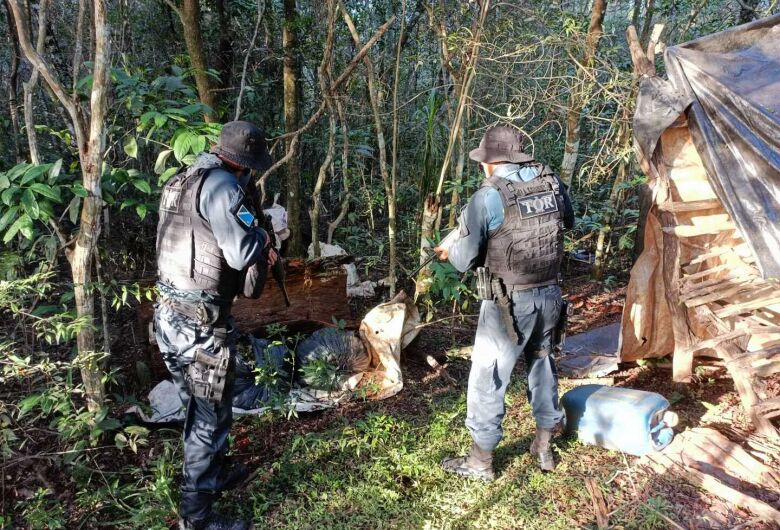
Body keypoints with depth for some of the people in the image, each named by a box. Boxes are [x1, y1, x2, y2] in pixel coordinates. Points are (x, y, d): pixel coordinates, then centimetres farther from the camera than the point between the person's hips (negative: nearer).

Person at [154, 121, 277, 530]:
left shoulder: (182, 181, 13)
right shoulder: (220, 184, -17)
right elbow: (241, 253, -24)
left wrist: (258, 255, 14)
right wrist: (262, 237, -2)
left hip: (171, 315, 9)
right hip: (201, 322, -9)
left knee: (198, 407, 24)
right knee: (211, 415, 6)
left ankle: (215, 473, 45)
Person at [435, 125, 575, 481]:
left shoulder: (487, 197, -16)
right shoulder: (552, 182, 2)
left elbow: (466, 260, -11)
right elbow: (568, 221, 21)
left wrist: (448, 253, 10)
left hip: (510, 302, -6)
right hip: (550, 295, 7)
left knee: (488, 378, 7)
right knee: (542, 365, 23)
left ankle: (480, 461, 19)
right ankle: (544, 447, 38)